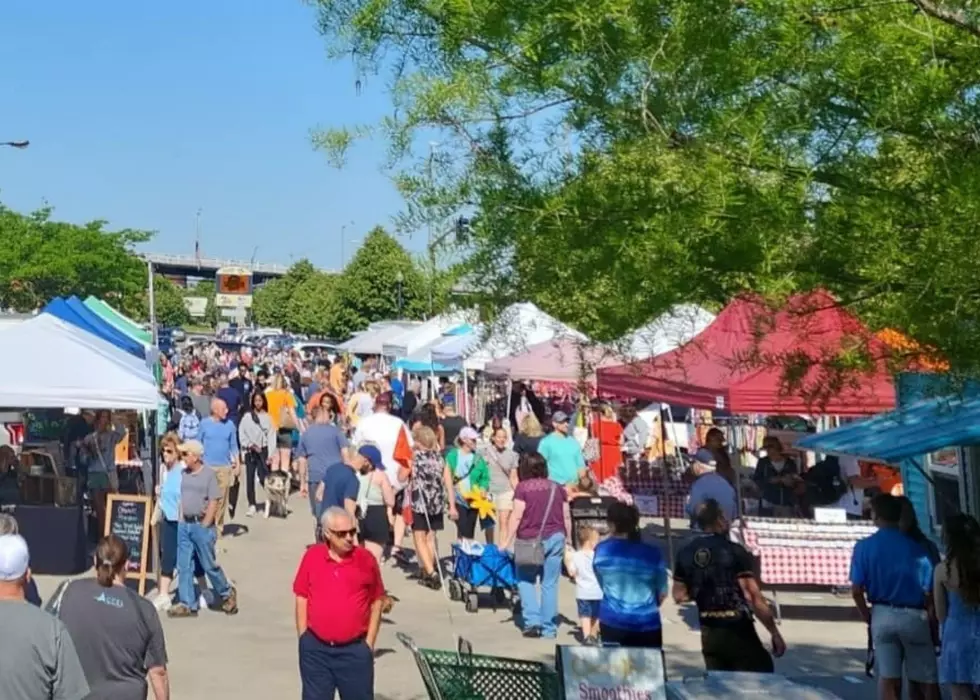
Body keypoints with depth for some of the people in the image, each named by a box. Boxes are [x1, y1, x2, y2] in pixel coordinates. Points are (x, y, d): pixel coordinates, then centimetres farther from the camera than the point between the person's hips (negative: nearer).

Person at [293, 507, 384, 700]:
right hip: (315, 649, 1)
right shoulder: (312, 557, -3)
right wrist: (303, 638, 3)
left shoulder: (366, 559, -6)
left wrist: (369, 643, -1)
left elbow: (376, 601, 2)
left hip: (355, 650, -1)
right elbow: (302, 598, 5)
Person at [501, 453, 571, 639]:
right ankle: (549, 629, 9)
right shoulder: (557, 488, 9)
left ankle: (532, 621, 0)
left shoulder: (523, 487, -3)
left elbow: (517, 516, -9)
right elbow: (566, 517, 10)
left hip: (530, 540, -3)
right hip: (555, 538, 3)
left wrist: (508, 541, -5)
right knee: (550, 584, 7)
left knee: (525, 580, 12)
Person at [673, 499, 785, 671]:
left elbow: (679, 596, 10)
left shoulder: (685, 554, 2)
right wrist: (775, 634, -9)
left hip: (709, 634, 5)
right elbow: (754, 599, -16)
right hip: (738, 632, -5)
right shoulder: (735, 552, -13)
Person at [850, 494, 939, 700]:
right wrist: (933, 623, 6)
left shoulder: (864, 547, -3)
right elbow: (929, 592, -5)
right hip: (915, 616, 0)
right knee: (927, 679, 8)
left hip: (883, 615, 1)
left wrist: (867, 616, 10)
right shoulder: (917, 548, -3)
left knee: (888, 678, 6)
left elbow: (856, 590, -6)